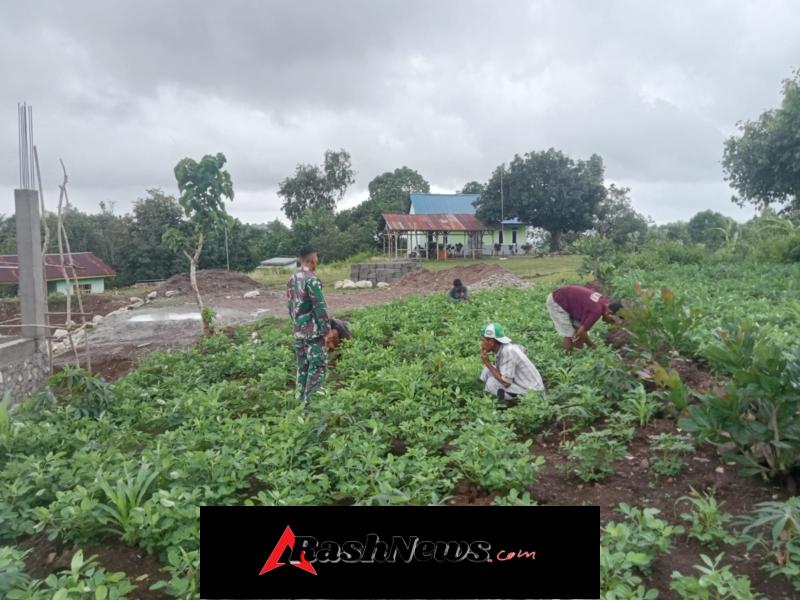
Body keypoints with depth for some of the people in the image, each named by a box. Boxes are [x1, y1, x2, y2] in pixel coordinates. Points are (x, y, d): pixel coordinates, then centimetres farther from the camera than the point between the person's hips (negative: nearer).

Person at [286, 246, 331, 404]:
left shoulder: (292, 280, 9)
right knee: (318, 366, -1)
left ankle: (300, 399, 21)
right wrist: (326, 326, -10)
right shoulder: (311, 279, -17)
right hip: (313, 330, -8)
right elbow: (319, 306, -18)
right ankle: (310, 401, -2)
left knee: (302, 366, 15)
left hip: (298, 330, 8)